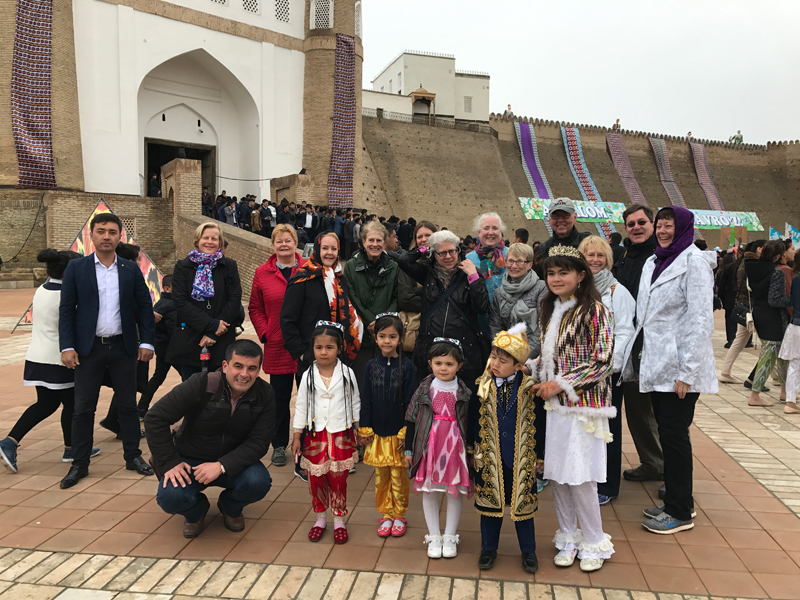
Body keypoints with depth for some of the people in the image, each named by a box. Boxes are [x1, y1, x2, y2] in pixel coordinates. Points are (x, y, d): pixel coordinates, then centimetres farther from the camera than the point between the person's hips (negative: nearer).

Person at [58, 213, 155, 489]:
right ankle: (79, 463, 16)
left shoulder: (131, 269, 4)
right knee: (83, 408, 5)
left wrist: (146, 342, -3)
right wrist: (67, 347, -9)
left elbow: (145, 307, 5)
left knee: (128, 404, 8)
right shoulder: (76, 267, 1)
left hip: (123, 347, 1)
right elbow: (66, 309, -1)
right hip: (88, 348, -1)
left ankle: (133, 456, 20)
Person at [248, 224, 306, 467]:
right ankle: (279, 445, 24)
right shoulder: (262, 273, 3)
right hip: (277, 347, 1)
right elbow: (255, 308, 7)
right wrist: (264, 333, -4)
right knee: (280, 397, 10)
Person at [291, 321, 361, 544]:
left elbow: (355, 404, 4)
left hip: (341, 436, -1)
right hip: (315, 436, 1)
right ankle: (320, 518, 29)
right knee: (316, 480, 10)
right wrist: (296, 436, 2)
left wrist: (360, 429, 5)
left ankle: (339, 520, 23)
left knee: (338, 480, 7)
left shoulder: (347, 374, -4)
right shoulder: (308, 376, -4)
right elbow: (301, 407, 1)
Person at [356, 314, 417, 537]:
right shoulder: (372, 366, 0)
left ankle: (399, 515, 24)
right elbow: (366, 400, 3)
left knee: (398, 476, 8)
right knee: (381, 476, 11)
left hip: (398, 432, -2)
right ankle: (385, 514, 26)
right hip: (378, 433, 3)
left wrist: (406, 431, -9)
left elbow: (410, 402, -7)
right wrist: (364, 429, 1)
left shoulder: (407, 367, -8)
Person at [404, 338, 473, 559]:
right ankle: (434, 536, 25)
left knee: (455, 492, 10)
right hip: (429, 446, 0)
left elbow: (472, 423, 2)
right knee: (429, 492, 9)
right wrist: (409, 450, 2)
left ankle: (450, 537, 27)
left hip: (456, 447, 0)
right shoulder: (424, 390, -3)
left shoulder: (465, 392, -4)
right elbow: (411, 421, 2)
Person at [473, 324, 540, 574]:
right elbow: (473, 422, 1)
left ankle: (528, 551, 31)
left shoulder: (529, 388, -8)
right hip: (490, 458, 1)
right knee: (490, 502, 13)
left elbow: (537, 425, 0)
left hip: (521, 460, -1)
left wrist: (539, 456, 1)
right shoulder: (482, 387, -6)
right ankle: (489, 548, 32)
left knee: (523, 503, 12)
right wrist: (473, 452, 2)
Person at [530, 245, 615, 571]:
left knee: (580, 477, -2)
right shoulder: (548, 309, 12)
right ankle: (568, 538, 27)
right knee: (555, 474, 9)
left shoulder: (593, 309, -9)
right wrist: (536, 375, 3)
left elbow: (603, 362, -13)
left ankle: (594, 544, 18)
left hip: (582, 405, -6)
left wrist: (560, 384, -14)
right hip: (552, 405, 6)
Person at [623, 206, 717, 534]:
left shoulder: (694, 261, -9)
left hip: (679, 368, -8)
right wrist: (641, 360, 13)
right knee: (667, 432, 13)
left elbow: (700, 319, -16)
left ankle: (680, 512, 11)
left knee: (674, 434, -2)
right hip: (657, 364, 8)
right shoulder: (653, 263, 15)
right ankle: (678, 500, 27)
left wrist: (686, 372, -19)